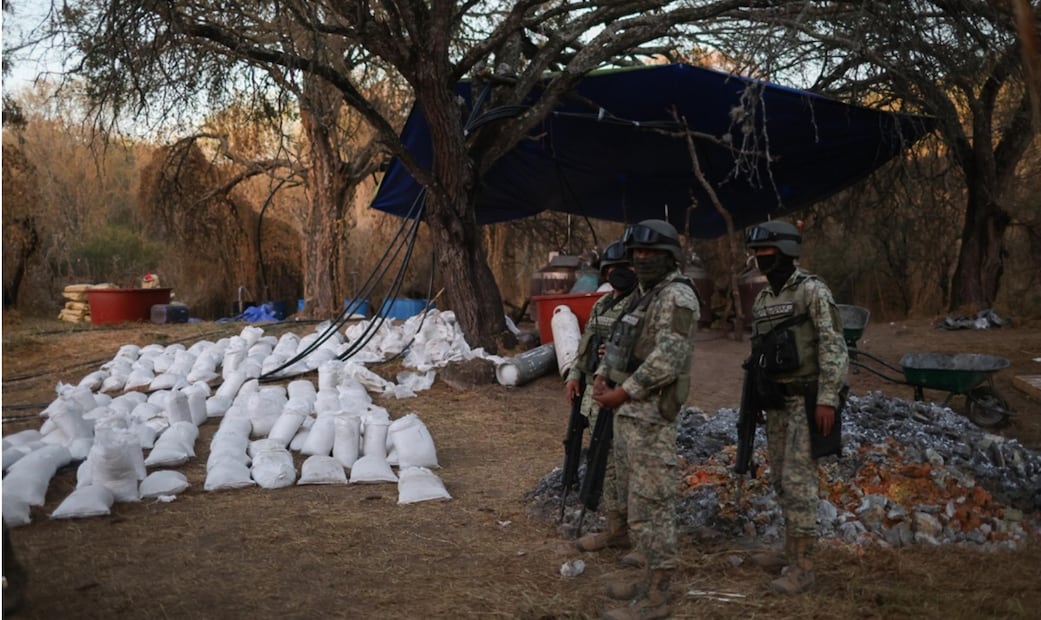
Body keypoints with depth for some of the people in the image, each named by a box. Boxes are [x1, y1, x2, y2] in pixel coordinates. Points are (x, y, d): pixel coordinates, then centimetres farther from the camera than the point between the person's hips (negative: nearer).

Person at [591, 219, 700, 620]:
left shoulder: (677, 297, -14)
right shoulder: (640, 295, 17)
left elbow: (668, 358, -22)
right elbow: (618, 343, 23)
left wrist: (622, 393, -17)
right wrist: (603, 376, 4)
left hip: (651, 413, -10)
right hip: (628, 411, 10)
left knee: (650, 500, -7)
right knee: (626, 496, 16)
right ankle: (652, 577, 27)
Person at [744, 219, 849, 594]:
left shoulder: (812, 291, -12)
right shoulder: (762, 299, 12)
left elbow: (833, 348, -17)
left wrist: (827, 399, -23)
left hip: (806, 399, -8)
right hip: (777, 401, 8)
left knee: (798, 480, -9)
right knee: (780, 479, 14)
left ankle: (802, 568, -3)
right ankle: (791, 549, 27)